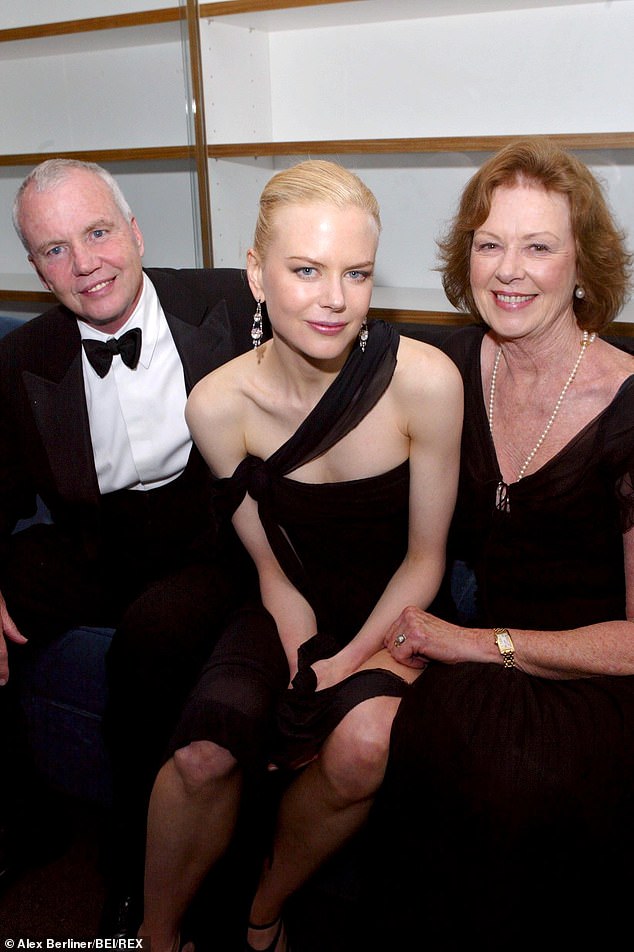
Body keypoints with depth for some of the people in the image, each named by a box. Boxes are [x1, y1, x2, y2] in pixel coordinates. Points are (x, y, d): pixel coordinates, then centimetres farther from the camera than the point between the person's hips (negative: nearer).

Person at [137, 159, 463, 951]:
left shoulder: (425, 381, -20)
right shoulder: (219, 403, -14)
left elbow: (425, 557, -9)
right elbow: (272, 567, -3)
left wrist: (350, 662, -15)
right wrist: (306, 663, -15)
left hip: (393, 611, 0)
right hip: (296, 608, 1)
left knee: (364, 746, -29)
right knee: (202, 756, -24)